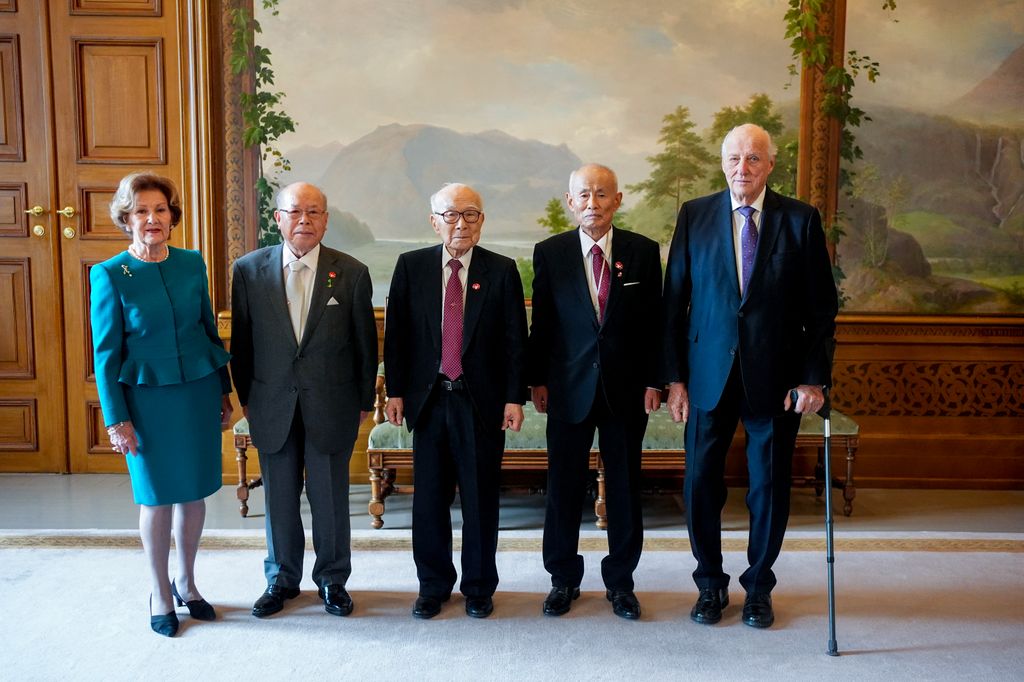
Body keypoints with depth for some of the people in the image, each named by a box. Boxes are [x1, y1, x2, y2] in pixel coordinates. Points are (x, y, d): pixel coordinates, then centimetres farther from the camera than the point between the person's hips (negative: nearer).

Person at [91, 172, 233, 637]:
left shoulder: (192, 264, 2)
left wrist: (223, 390, 11)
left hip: (198, 393, 3)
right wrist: (116, 418, -8)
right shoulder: (109, 275, -8)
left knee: (194, 492, 12)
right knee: (157, 498, 7)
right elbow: (105, 352, -6)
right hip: (148, 398, -3)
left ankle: (186, 582, 32)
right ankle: (160, 595, 26)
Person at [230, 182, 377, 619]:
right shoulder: (249, 270, -2)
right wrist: (245, 397, 8)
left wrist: (364, 402, 4)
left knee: (330, 498, 9)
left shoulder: (351, 273, -5)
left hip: (331, 406, -1)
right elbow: (241, 340, 6)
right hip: (272, 406, 1)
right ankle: (282, 579, 34)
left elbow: (365, 344, 1)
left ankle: (332, 579, 30)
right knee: (279, 498, 14)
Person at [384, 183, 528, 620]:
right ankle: (433, 585, 25)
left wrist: (514, 398, -4)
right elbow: (396, 333, 6)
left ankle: (479, 587, 24)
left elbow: (515, 338, 0)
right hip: (429, 398, 1)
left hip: (483, 401, -1)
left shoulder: (502, 271, 0)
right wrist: (395, 391, 2)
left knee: (481, 498, 7)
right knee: (429, 498, 8)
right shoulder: (411, 267, 4)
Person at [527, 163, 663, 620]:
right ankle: (564, 579, 23)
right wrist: (537, 380, 1)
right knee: (564, 486, 7)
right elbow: (541, 322, 3)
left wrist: (654, 381, -1)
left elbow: (655, 321, 3)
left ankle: (620, 580, 24)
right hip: (569, 386, 0)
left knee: (624, 487, 9)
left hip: (627, 387, 0)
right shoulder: (549, 252, 1)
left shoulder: (643, 251, 1)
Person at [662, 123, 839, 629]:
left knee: (770, 487, 9)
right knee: (701, 484, 6)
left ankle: (758, 587, 29)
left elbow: (822, 306, 2)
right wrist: (675, 377, -3)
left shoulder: (801, 220, 0)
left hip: (776, 377, 0)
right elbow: (675, 300, 2)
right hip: (709, 374, 1)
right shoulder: (694, 216, 2)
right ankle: (710, 585, 26)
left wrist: (814, 377, -5)